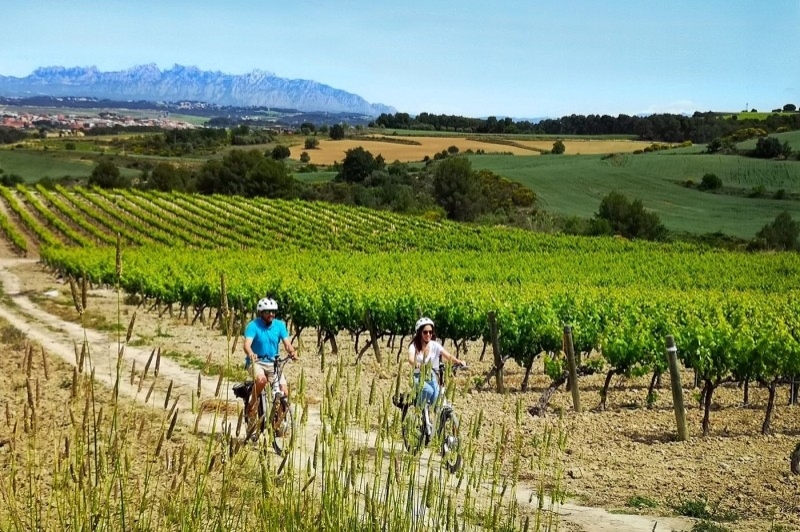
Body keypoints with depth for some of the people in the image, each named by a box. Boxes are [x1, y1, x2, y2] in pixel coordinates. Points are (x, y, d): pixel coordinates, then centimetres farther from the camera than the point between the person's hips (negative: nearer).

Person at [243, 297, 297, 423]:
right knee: (261, 379, -35)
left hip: (273, 363, 4)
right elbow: (247, 344, -24)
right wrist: (250, 354, -47)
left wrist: (292, 352, -33)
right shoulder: (253, 325, -11)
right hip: (256, 361, -3)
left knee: (284, 391, -14)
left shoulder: (279, 325, -1)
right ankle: (252, 406, -11)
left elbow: (287, 343, -9)